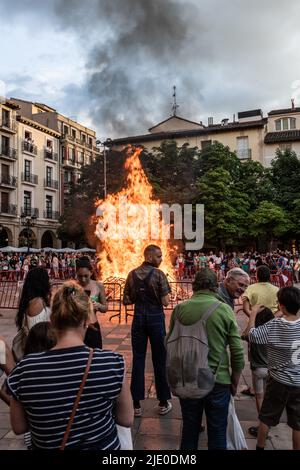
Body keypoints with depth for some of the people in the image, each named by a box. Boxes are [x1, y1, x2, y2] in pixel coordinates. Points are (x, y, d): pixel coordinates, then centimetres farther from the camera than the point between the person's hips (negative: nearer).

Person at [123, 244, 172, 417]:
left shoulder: (132, 274, 1)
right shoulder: (159, 274, -12)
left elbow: (126, 301, 3)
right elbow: (165, 302, -15)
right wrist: (156, 297, 5)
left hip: (138, 318, 3)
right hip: (155, 318, -3)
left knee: (138, 359, 9)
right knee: (159, 360, 9)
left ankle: (136, 404, 16)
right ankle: (163, 402, 21)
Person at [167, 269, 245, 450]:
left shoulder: (179, 309, -7)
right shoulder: (225, 310, -12)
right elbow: (237, 352, -9)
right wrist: (235, 382, 6)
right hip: (218, 381, -2)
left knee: (189, 430, 21)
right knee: (217, 434, 17)